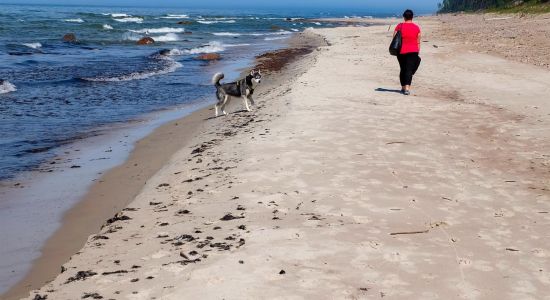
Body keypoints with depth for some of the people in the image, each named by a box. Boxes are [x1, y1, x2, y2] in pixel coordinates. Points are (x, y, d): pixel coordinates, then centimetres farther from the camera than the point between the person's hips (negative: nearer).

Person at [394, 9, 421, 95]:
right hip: (413, 51, -1)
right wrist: (417, 52, 12)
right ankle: (407, 88, -18)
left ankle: (403, 87, 23)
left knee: (403, 69, 15)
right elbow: (418, 42, 3)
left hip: (401, 51, 1)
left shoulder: (399, 26, -2)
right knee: (409, 70, -3)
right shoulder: (417, 28, 0)